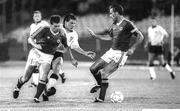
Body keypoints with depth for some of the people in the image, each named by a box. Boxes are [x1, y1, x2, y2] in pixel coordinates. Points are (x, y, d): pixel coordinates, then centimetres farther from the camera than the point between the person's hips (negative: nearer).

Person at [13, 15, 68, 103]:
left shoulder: (61, 36, -2)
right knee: (26, 78, 4)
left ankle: (36, 97, -9)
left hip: (47, 56, 2)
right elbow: (30, 39, -12)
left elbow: (66, 47, 15)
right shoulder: (44, 30, -12)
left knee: (43, 78, -20)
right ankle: (18, 87, 37)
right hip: (36, 53, -2)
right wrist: (35, 45, -32)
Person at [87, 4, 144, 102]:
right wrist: (95, 36, 23)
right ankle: (100, 84, 35)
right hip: (112, 51, 8)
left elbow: (140, 37, -15)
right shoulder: (114, 25, 11)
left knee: (104, 74, -17)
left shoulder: (127, 24, -13)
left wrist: (132, 48, -25)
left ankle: (101, 98, -4)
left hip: (121, 54, -8)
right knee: (93, 69, 6)